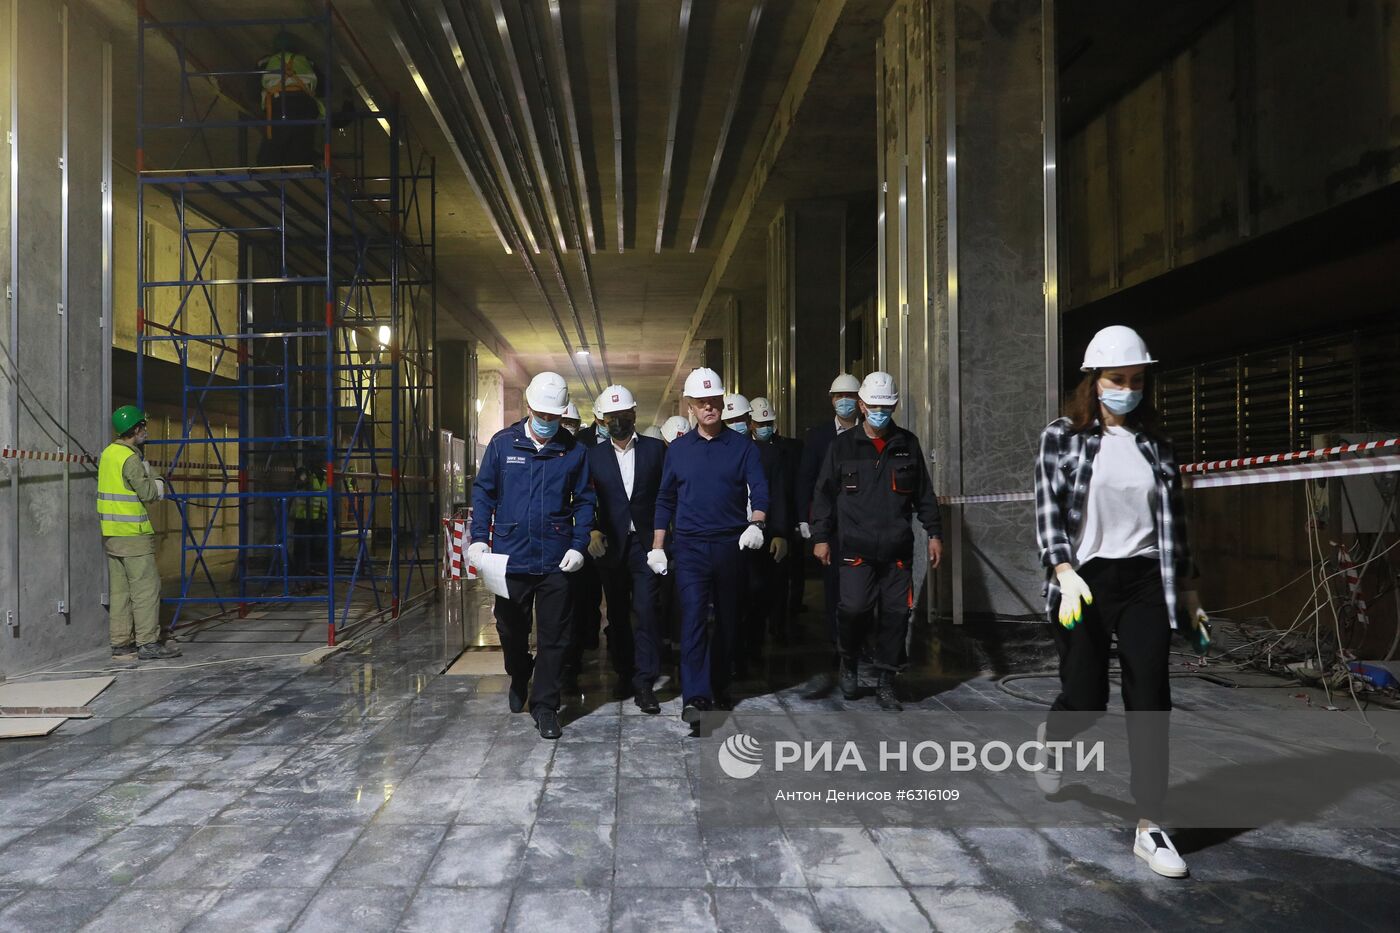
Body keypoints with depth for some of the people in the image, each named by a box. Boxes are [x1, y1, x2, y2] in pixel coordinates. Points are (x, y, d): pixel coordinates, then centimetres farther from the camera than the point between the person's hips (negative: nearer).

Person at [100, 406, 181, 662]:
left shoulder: (108, 453, 12)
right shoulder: (131, 458, -15)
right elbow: (148, 492, -16)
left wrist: (146, 473, 8)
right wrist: (157, 483, 3)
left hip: (111, 533, 9)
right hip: (132, 534, -9)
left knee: (119, 589, 11)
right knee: (146, 587, -4)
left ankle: (121, 644, 14)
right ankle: (148, 643, -3)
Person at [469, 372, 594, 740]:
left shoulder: (573, 450, 1)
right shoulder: (503, 443, 1)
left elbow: (584, 501, 4)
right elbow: (483, 492, 5)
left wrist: (578, 546, -6)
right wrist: (479, 538, -5)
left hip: (556, 559, -1)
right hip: (510, 557, 1)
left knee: (553, 636, 3)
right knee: (511, 629, 16)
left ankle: (545, 706, 15)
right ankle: (519, 681, 44)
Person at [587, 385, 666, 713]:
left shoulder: (655, 449, 4)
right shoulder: (594, 455, 7)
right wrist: (592, 531, -9)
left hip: (645, 542, -2)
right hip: (610, 546, 2)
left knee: (647, 610, -9)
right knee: (617, 615, 11)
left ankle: (644, 684, -4)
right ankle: (624, 675, 24)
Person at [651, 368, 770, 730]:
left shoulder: (742, 446, 3)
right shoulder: (678, 449, 8)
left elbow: (759, 489, -5)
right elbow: (665, 500, 12)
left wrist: (756, 524, -25)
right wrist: (657, 547, 7)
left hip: (731, 546, 1)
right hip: (690, 547, 0)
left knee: (727, 620, 10)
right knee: (693, 619, -12)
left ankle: (720, 687, 27)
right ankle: (694, 698, -15)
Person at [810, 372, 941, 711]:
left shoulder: (908, 444, 10)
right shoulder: (842, 446, 5)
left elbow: (924, 494, 15)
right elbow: (824, 493, 7)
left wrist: (934, 533, 10)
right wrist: (820, 536, 2)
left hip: (897, 549, 2)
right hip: (856, 548, -2)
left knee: (896, 613, 2)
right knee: (855, 608, -14)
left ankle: (885, 684, 16)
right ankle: (849, 664, 15)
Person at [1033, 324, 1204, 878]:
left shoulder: (1155, 444, 9)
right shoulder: (1061, 438, -1)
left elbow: (1172, 519, 14)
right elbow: (1048, 513, -7)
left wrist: (1185, 586, 14)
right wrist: (1066, 574, -19)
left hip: (1145, 584, 3)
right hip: (1084, 582, -3)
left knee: (1150, 702, -1)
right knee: (1087, 698, 2)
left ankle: (1149, 829, 9)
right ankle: (1049, 740, 39)